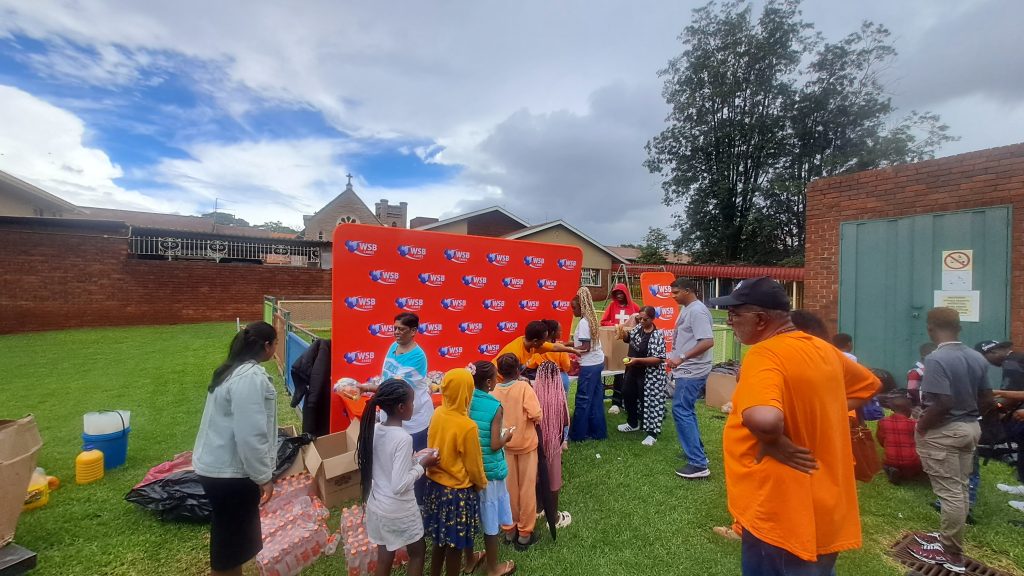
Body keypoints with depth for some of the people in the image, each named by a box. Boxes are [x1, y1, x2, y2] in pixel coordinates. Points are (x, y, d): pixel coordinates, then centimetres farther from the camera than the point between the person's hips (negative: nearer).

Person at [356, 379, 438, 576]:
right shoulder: (403, 438, -28)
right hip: (399, 511, -7)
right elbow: (399, 486, -27)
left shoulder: (374, 430, -5)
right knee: (418, 552, 19)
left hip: (376, 506, 7)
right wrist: (422, 464, -15)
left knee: (384, 556, 23)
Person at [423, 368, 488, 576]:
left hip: (434, 484, 7)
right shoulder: (467, 426, -27)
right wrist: (482, 483, 3)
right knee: (455, 544, 14)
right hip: (457, 491, -7)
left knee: (440, 539, 25)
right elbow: (473, 465, -14)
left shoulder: (437, 414, -8)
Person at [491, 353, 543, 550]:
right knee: (527, 488, 11)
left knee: (509, 488, 16)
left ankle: (509, 529, 29)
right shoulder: (524, 386, -17)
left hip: (505, 444, 3)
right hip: (526, 443, -3)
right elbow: (536, 415, -24)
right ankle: (524, 533, 20)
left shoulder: (495, 392, -7)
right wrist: (533, 421, -3)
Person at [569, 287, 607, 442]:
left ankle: (577, 434, 11)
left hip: (590, 365, -10)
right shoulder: (590, 319, 10)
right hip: (597, 362, 10)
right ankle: (598, 432, 24)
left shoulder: (583, 322, -18)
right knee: (595, 398, 15)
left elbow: (585, 347, -21)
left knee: (583, 400, 0)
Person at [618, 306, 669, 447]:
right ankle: (633, 423, 39)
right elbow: (628, 338, 16)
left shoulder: (657, 336, -23)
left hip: (650, 376, -9)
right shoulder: (638, 328, -1)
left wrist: (637, 360, -31)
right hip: (633, 371, 9)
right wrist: (622, 332, -7)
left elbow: (659, 359, -26)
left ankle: (652, 433, 14)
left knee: (650, 402, 0)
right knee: (628, 394, 19)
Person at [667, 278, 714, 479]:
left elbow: (708, 341, -26)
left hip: (692, 371, -10)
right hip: (686, 370, 10)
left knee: (681, 411, -9)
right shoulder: (686, 309, 12)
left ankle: (698, 464, -5)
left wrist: (682, 357, -28)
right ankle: (696, 452, 31)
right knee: (686, 411, 18)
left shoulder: (697, 311, -18)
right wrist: (676, 359, 18)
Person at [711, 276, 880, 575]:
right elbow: (868, 384, 20)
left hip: (782, 515, -8)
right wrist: (821, 419, 10)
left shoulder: (764, 354, -24)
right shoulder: (823, 349, 3)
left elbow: (764, 420, -42)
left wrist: (775, 443, -21)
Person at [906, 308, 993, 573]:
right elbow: (986, 399, 9)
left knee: (950, 492, 2)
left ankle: (952, 554, 15)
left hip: (943, 432, -8)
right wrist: (969, 416, 20)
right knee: (960, 488, 17)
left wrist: (921, 426, -12)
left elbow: (943, 403, -26)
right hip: (971, 428, 8)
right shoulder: (978, 358, 4)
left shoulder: (936, 359, -23)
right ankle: (948, 537, 32)